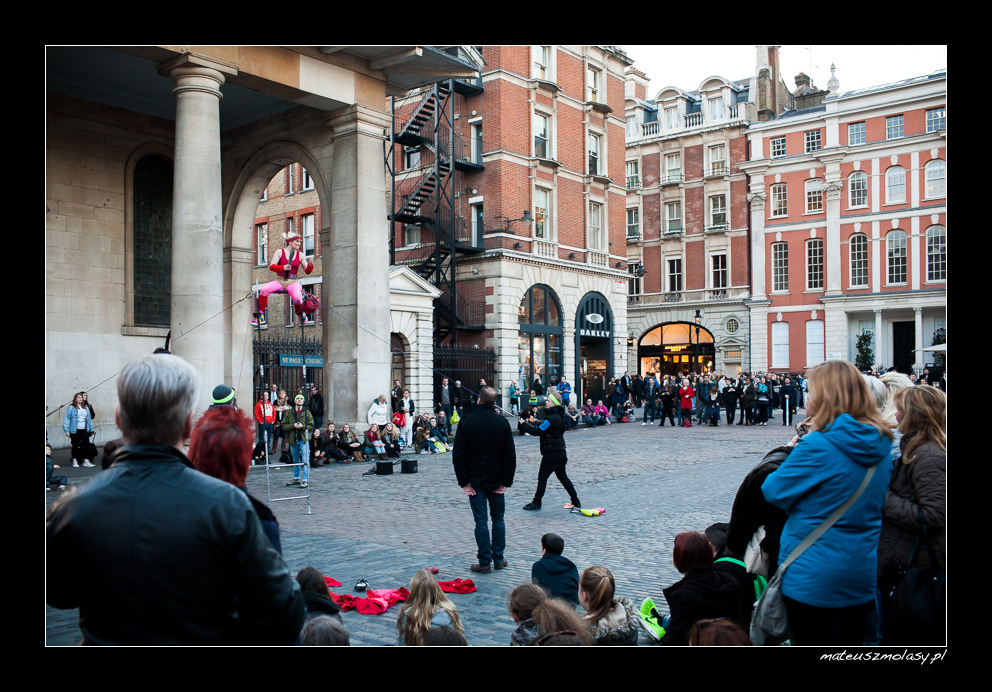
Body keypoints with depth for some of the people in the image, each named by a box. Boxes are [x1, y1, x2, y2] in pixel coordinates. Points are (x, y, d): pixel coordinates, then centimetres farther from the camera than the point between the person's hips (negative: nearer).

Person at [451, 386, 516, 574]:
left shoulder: (465, 424, -7)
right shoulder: (502, 423, -5)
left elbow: (458, 456, -8)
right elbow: (510, 455, -5)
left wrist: (464, 481, -3)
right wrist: (506, 481, 0)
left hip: (475, 481, -1)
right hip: (496, 481, 1)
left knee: (481, 521, 3)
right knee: (498, 518, 14)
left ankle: (485, 562, 6)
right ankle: (498, 559, 18)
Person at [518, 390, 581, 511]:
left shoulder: (552, 418, -19)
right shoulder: (558, 416, 12)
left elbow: (538, 431, -21)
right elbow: (542, 427, 14)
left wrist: (523, 425, -12)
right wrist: (527, 424, 4)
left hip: (551, 453, -9)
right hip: (560, 452, 9)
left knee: (542, 477, 1)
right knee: (562, 477, 15)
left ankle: (536, 502, 8)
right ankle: (576, 502, 18)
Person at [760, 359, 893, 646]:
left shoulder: (818, 446, -22)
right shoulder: (879, 445, 2)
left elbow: (774, 491, -13)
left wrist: (790, 454, 3)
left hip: (814, 575, -7)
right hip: (862, 573, 7)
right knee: (851, 646, 19)